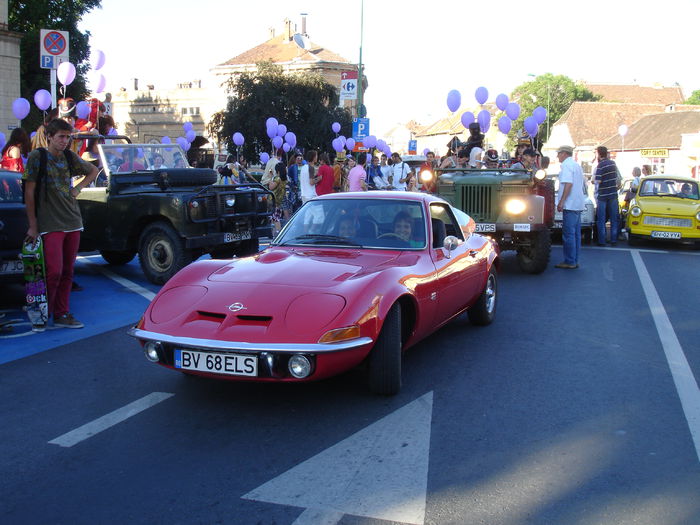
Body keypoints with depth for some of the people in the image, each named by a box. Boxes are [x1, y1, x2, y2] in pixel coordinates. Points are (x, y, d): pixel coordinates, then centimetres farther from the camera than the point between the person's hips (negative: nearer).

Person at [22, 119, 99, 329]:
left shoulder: (69, 157, 9)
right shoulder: (37, 157, -5)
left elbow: (93, 170, 26)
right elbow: (29, 192, -6)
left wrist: (78, 188, 9)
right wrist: (32, 225, -9)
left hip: (73, 222, 5)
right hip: (50, 224, -5)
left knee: (67, 272, 8)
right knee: (54, 272, -11)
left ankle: (62, 314, 16)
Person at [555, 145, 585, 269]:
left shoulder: (566, 165, -9)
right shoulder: (576, 165, 20)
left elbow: (568, 184, -20)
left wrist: (561, 202, -21)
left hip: (570, 204, -10)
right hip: (578, 204, 10)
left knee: (568, 234, -8)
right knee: (575, 234, 10)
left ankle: (569, 262, -7)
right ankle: (574, 261, 13)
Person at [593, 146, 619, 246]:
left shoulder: (600, 165, -12)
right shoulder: (613, 163, 5)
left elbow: (598, 181, -17)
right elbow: (618, 178, 13)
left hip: (602, 195, -5)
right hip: (613, 194, 5)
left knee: (601, 220, 3)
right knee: (614, 219, 10)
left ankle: (601, 241, 2)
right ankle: (613, 240, 11)